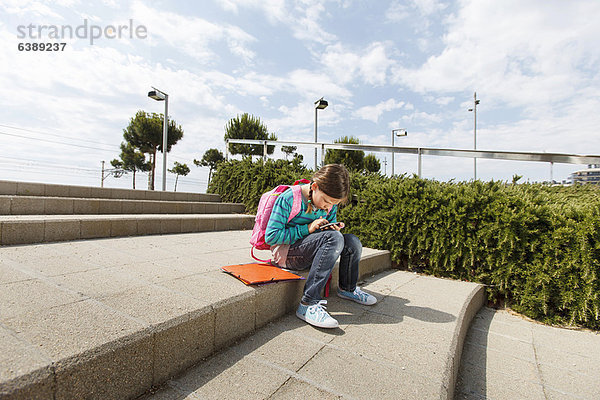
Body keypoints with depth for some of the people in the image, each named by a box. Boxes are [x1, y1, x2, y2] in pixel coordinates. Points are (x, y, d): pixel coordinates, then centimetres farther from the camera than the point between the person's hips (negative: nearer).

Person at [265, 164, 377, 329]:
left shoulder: (330, 203, 1)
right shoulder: (288, 199, -18)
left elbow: (332, 226, 17)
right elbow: (271, 236, -19)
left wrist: (335, 229, -9)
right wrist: (307, 229, -22)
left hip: (309, 252, 7)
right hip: (287, 253, -7)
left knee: (352, 241, -11)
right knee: (334, 238, -30)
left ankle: (347, 289, 16)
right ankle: (308, 304, -32)